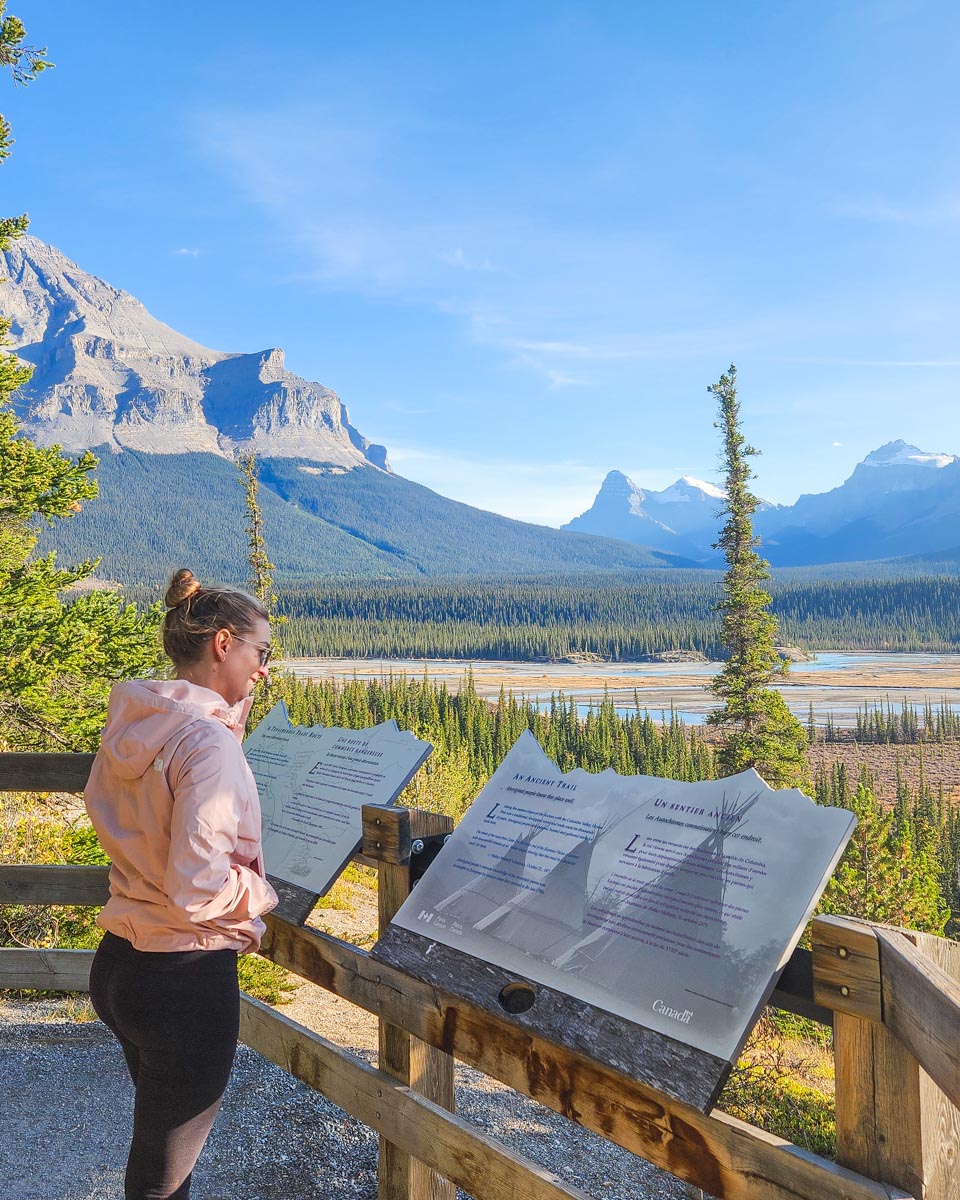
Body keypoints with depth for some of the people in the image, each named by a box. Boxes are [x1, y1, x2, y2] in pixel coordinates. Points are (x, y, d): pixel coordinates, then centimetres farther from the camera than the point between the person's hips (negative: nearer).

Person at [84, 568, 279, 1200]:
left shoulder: (133, 724, 1)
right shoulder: (208, 743, -25)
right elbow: (197, 887, -29)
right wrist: (264, 891, -9)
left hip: (122, 962, 8)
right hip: (186, 978, -8)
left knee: (162, 1142, 29)